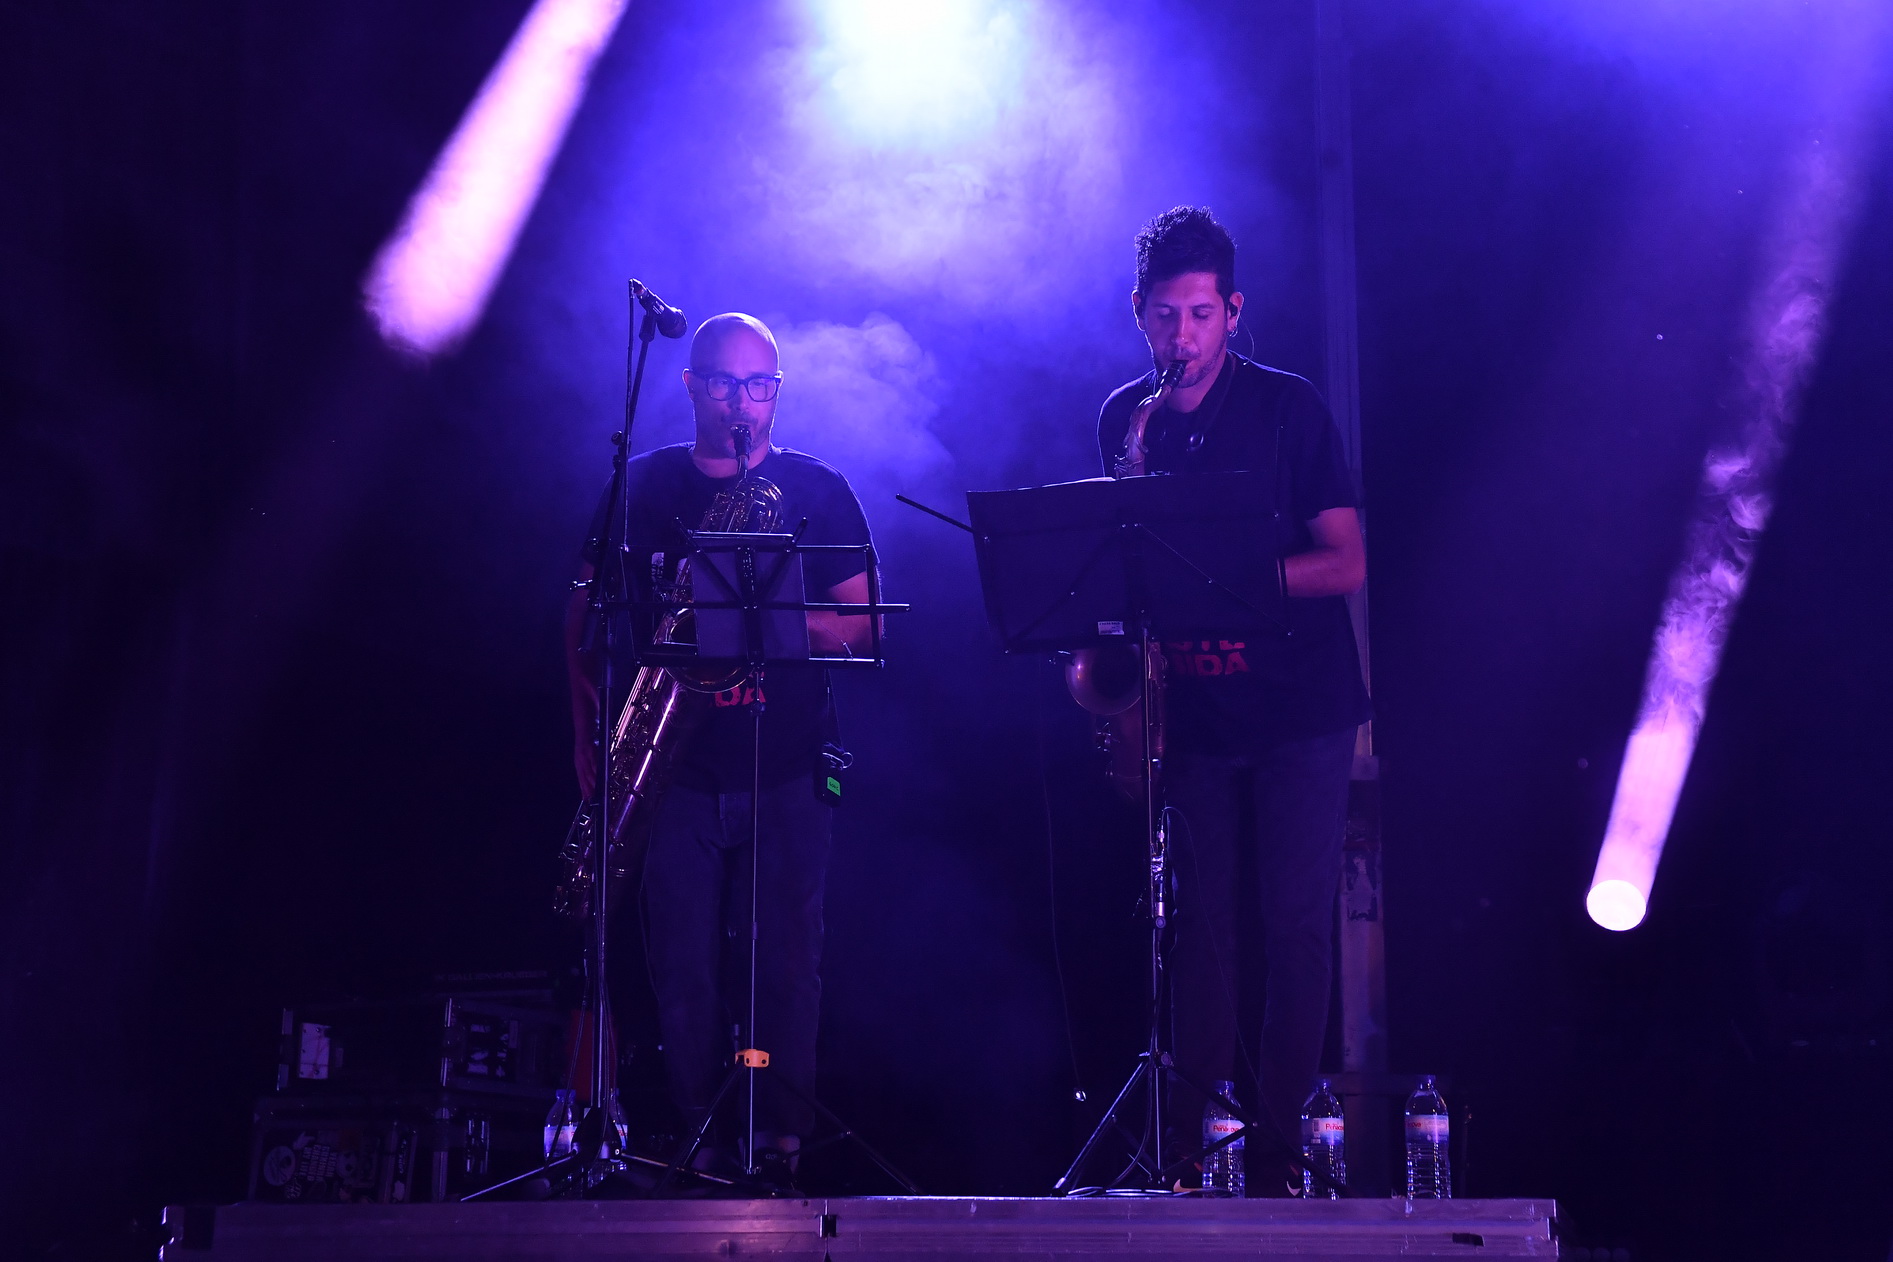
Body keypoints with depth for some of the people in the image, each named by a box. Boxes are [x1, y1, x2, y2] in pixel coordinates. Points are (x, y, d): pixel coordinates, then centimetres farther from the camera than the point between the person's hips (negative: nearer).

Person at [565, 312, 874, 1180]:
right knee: (683, 968, 0)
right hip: (678, 768, 1)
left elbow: (859, 625, 3)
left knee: (783, 961, -2)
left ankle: (780, 1139, 6)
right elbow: (585, 613, 13)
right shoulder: (640, 488, 11)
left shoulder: (819, 492, 8)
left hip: (785, 771, -1)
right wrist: (589, 730, 2)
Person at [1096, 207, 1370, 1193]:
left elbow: (1347, 564, -9)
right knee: (1204, 924, 5)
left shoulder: (1289, 408, -5)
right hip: (1193, 714, 3)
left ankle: (1284, 1142, 4)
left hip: (1301, 712, -3)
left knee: (1295, 924, -4)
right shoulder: (1123, 420, 7)